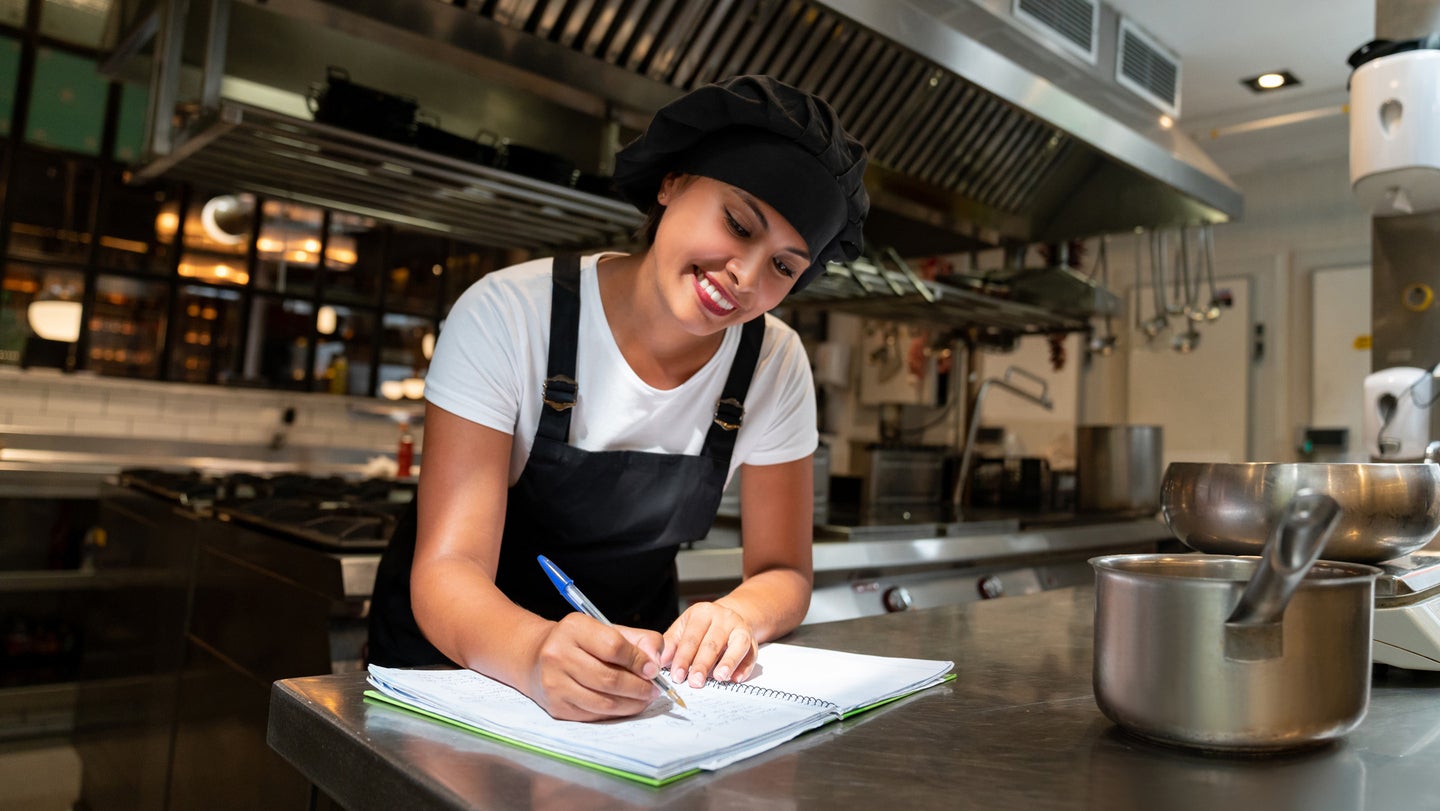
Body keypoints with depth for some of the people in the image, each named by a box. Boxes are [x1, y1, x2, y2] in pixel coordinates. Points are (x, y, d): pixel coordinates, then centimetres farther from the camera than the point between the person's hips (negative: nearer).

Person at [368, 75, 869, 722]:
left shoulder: (775, 365, -10)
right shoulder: (507, 317, -20)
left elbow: (783, 573, -5)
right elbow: (448, 568, -24)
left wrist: (736, 616, -27)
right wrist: (537, 653, -44)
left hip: (631, 660, 2)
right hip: (458, 653, -2)